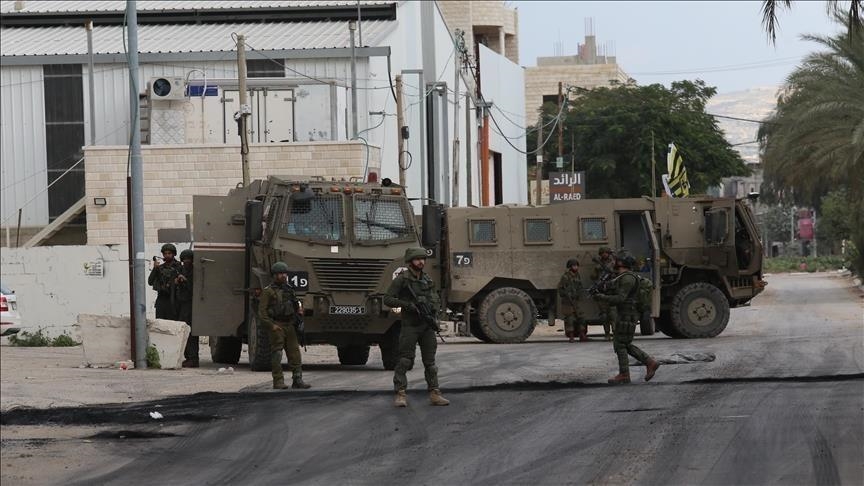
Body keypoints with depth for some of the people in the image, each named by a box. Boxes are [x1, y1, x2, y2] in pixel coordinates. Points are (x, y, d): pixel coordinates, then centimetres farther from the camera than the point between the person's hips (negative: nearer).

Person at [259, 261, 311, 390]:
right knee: (277, 354, -4)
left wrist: (299, 308, 5)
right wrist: (271, 325, -15)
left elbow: (295, 305, 28)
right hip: (276, 326, -6)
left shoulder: (289, 289, 15)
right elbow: (262, 312, -7)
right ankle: (278, 381, -1)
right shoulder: (268, 291, -3)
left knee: (295, 353, 2)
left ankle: (297, 380, 5)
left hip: (289, 325, 6)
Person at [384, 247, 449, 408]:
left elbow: (437, 300, 18)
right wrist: (406, 304, -19)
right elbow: (388, 299, -7)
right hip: (410, 326, -5)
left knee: (430, 361, 6)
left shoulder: (427, 280, 13)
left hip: (427, 326, 5)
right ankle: (401, 395, -8)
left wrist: (434, 309, -4)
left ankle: (434, 393, 8)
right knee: (405, 361, -9)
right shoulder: (401, 279, -4)